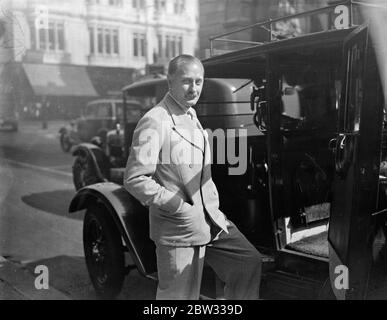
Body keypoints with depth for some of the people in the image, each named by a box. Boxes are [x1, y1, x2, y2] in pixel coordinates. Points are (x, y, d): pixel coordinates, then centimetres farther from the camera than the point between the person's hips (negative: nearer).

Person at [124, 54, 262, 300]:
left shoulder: (192, 116, 14)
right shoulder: (154, 122, -16)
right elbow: (135, 180, -20)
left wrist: (213, 204, 15)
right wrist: (180, 207, -20)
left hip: (211, 220, 8)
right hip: (178, 229, -8)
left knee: (250, 262, 8)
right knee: (180, 295, 3)